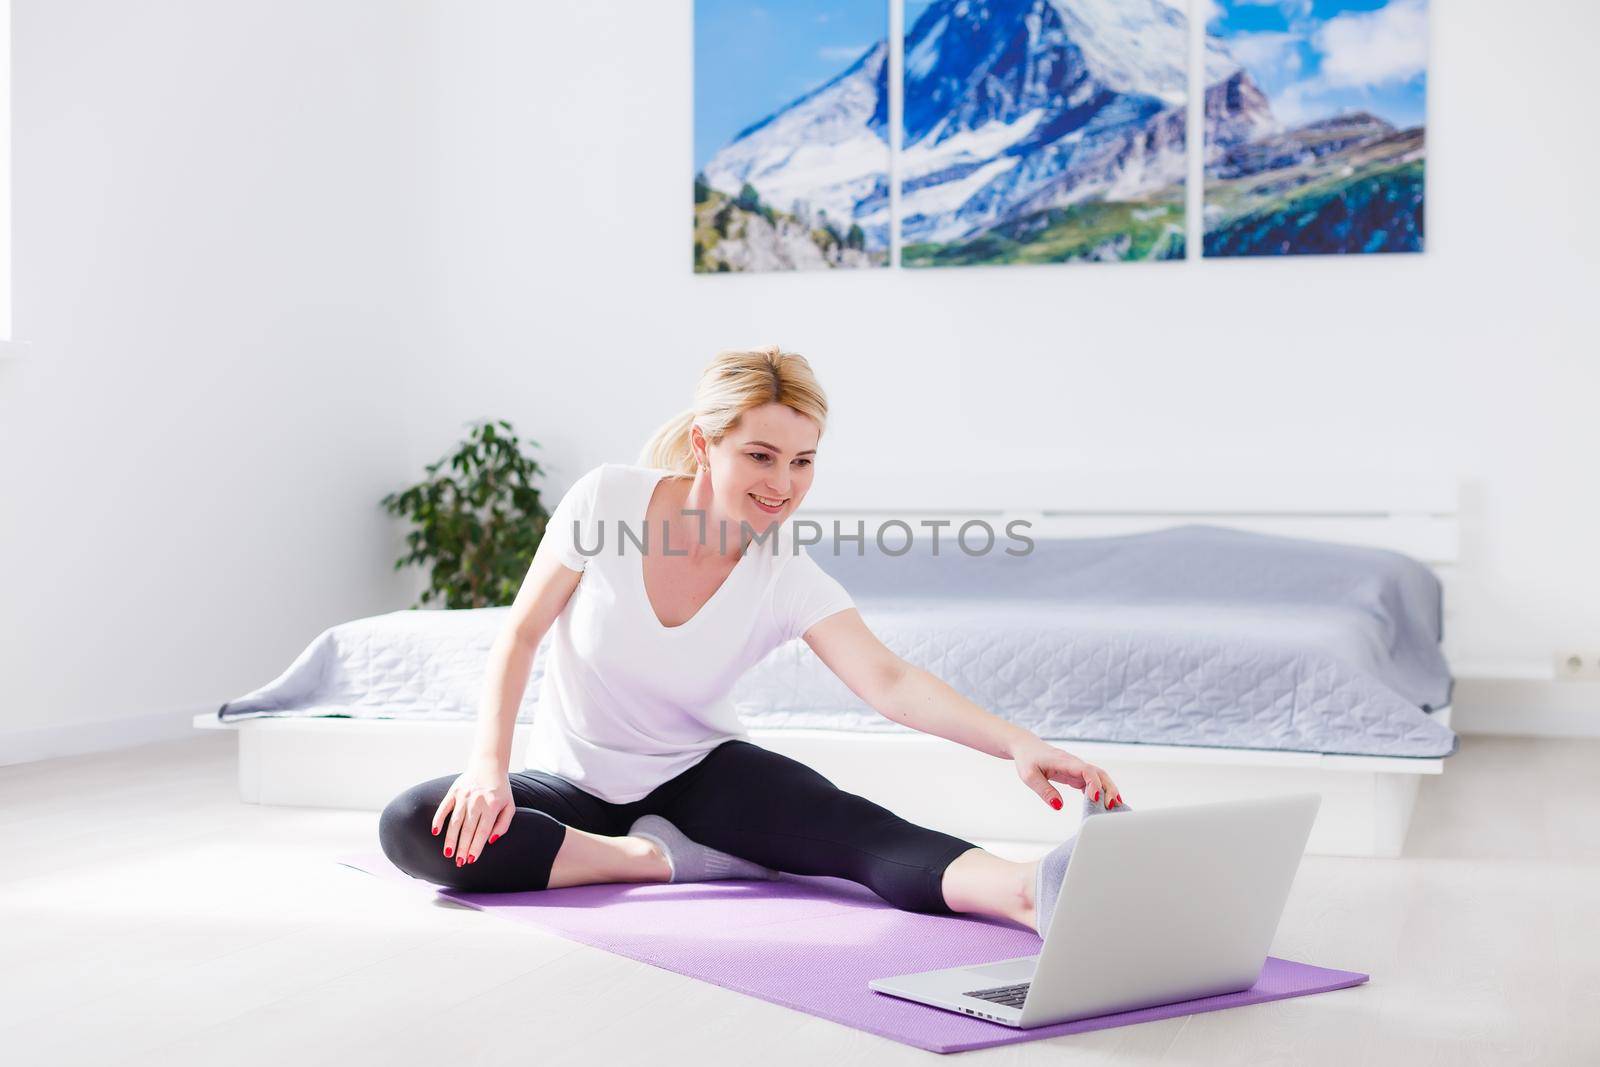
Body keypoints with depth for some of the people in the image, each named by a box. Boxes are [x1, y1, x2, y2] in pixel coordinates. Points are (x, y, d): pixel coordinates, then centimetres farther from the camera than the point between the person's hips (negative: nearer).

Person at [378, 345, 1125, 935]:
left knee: (852, 824, -31)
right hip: (573, 778, 1)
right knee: (412, 827, -30)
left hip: (698, 774, 0)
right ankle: (659, 859, -27)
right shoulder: (609, 498, -17)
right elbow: (520, 634, -8)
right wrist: (490, 764, -22)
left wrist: (1015, 742, -45)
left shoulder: (788, 579, -15)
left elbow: (889, 683, -28)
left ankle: (1033, 892, -56)